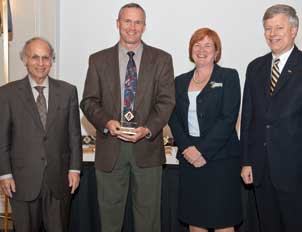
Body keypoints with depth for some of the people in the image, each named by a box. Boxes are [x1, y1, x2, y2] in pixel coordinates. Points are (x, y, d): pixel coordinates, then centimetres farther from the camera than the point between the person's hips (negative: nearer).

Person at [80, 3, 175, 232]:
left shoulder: (161, 59, 4)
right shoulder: (98, 60, 6)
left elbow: (166, 101, -2)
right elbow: (89, 101, 3)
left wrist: (147, 129, -18)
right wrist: (107, 122, -16)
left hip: (147, 146, 0)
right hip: (110, 146, 1)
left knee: (148, 212, 10)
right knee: (110, 211, 13)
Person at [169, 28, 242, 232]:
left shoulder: (229, 77, 1)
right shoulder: (180, 82, 14)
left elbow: (228, 118, -9)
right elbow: (174, 119, 7)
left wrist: (203, 150, -14)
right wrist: (188, 148, -9)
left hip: (220, 158, -4)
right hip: (189, 159, 4)